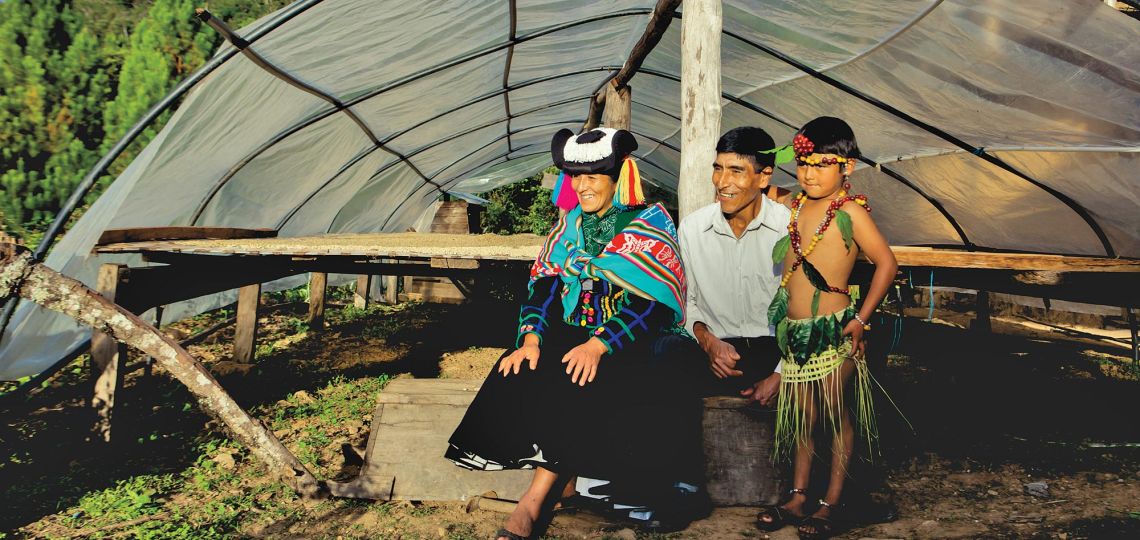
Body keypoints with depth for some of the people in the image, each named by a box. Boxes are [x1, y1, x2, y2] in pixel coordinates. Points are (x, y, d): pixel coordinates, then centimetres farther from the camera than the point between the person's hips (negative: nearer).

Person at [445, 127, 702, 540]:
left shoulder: (650, 226, -2)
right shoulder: (570, 224, 14)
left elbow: (653, 301, -13)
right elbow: (544, 283, 8)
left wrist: (599, 346, -26)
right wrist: (531, 338, -12)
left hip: (630, 347, -5)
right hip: (569, 335, 5)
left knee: (579, 386, -33)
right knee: (520, 375, -24)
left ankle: (532, 503, -25)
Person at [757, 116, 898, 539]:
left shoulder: (850, 211, -11)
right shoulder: (793, 207, 7)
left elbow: (886, 263, -11)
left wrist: (861, 318, -11)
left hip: (834, 330, -6)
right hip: (794, 329, 6)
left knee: (837, 415, 5)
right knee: (801, 416, 13)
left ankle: (830, 505, 15)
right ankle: (797, 499, 23)